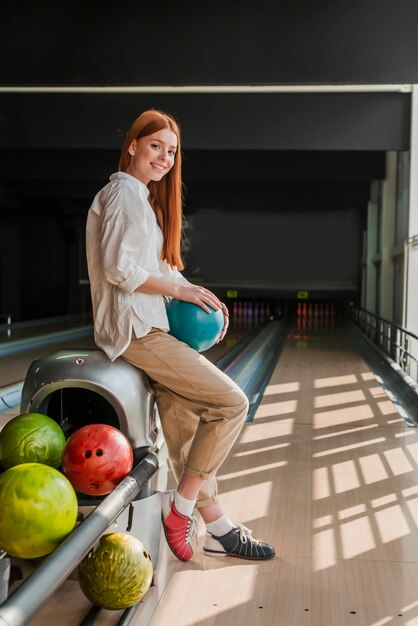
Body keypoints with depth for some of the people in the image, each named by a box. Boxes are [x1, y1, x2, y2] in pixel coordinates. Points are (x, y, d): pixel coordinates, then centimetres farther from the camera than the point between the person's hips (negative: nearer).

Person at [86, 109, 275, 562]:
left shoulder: (143, 197, 22)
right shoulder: (124, 192, -9)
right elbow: (118, 269, -18)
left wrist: (198, 296, 4)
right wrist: (180, 289, -12)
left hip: (148, 327, 10)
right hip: (135, 331, -10)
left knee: (187, 424, 9)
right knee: (232, 402, -11)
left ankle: (218, 530, 16)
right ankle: (181, 506, -3)